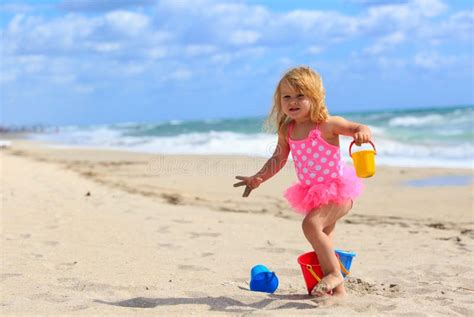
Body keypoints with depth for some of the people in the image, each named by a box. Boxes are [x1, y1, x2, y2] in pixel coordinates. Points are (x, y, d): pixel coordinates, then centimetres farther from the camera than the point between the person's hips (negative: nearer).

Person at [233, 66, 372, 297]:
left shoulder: (327, 124, -17)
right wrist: (258, 178, -1)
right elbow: (278, 160, 10)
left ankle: (335, 273, -13)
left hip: (337, 190, -8)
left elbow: (358, 128, -17)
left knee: (311, 224, -28)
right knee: (323, 239, 15)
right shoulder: (286, 131, 0)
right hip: (313, 192, 8)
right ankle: (337, 289, 31)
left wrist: (363, 133, -41)